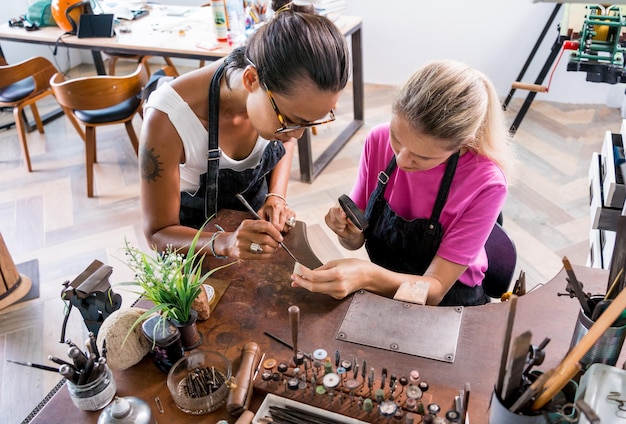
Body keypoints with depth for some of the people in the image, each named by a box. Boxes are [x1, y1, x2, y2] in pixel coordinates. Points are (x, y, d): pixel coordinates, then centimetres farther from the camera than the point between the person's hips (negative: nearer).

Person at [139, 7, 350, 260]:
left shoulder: (285, 92, -24)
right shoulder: (168, 118, -35)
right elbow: (158, 233, -25)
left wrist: (276, 197, -16)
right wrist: (224, 243, -42)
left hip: (254, 219, 4)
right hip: (192, 236, -3)